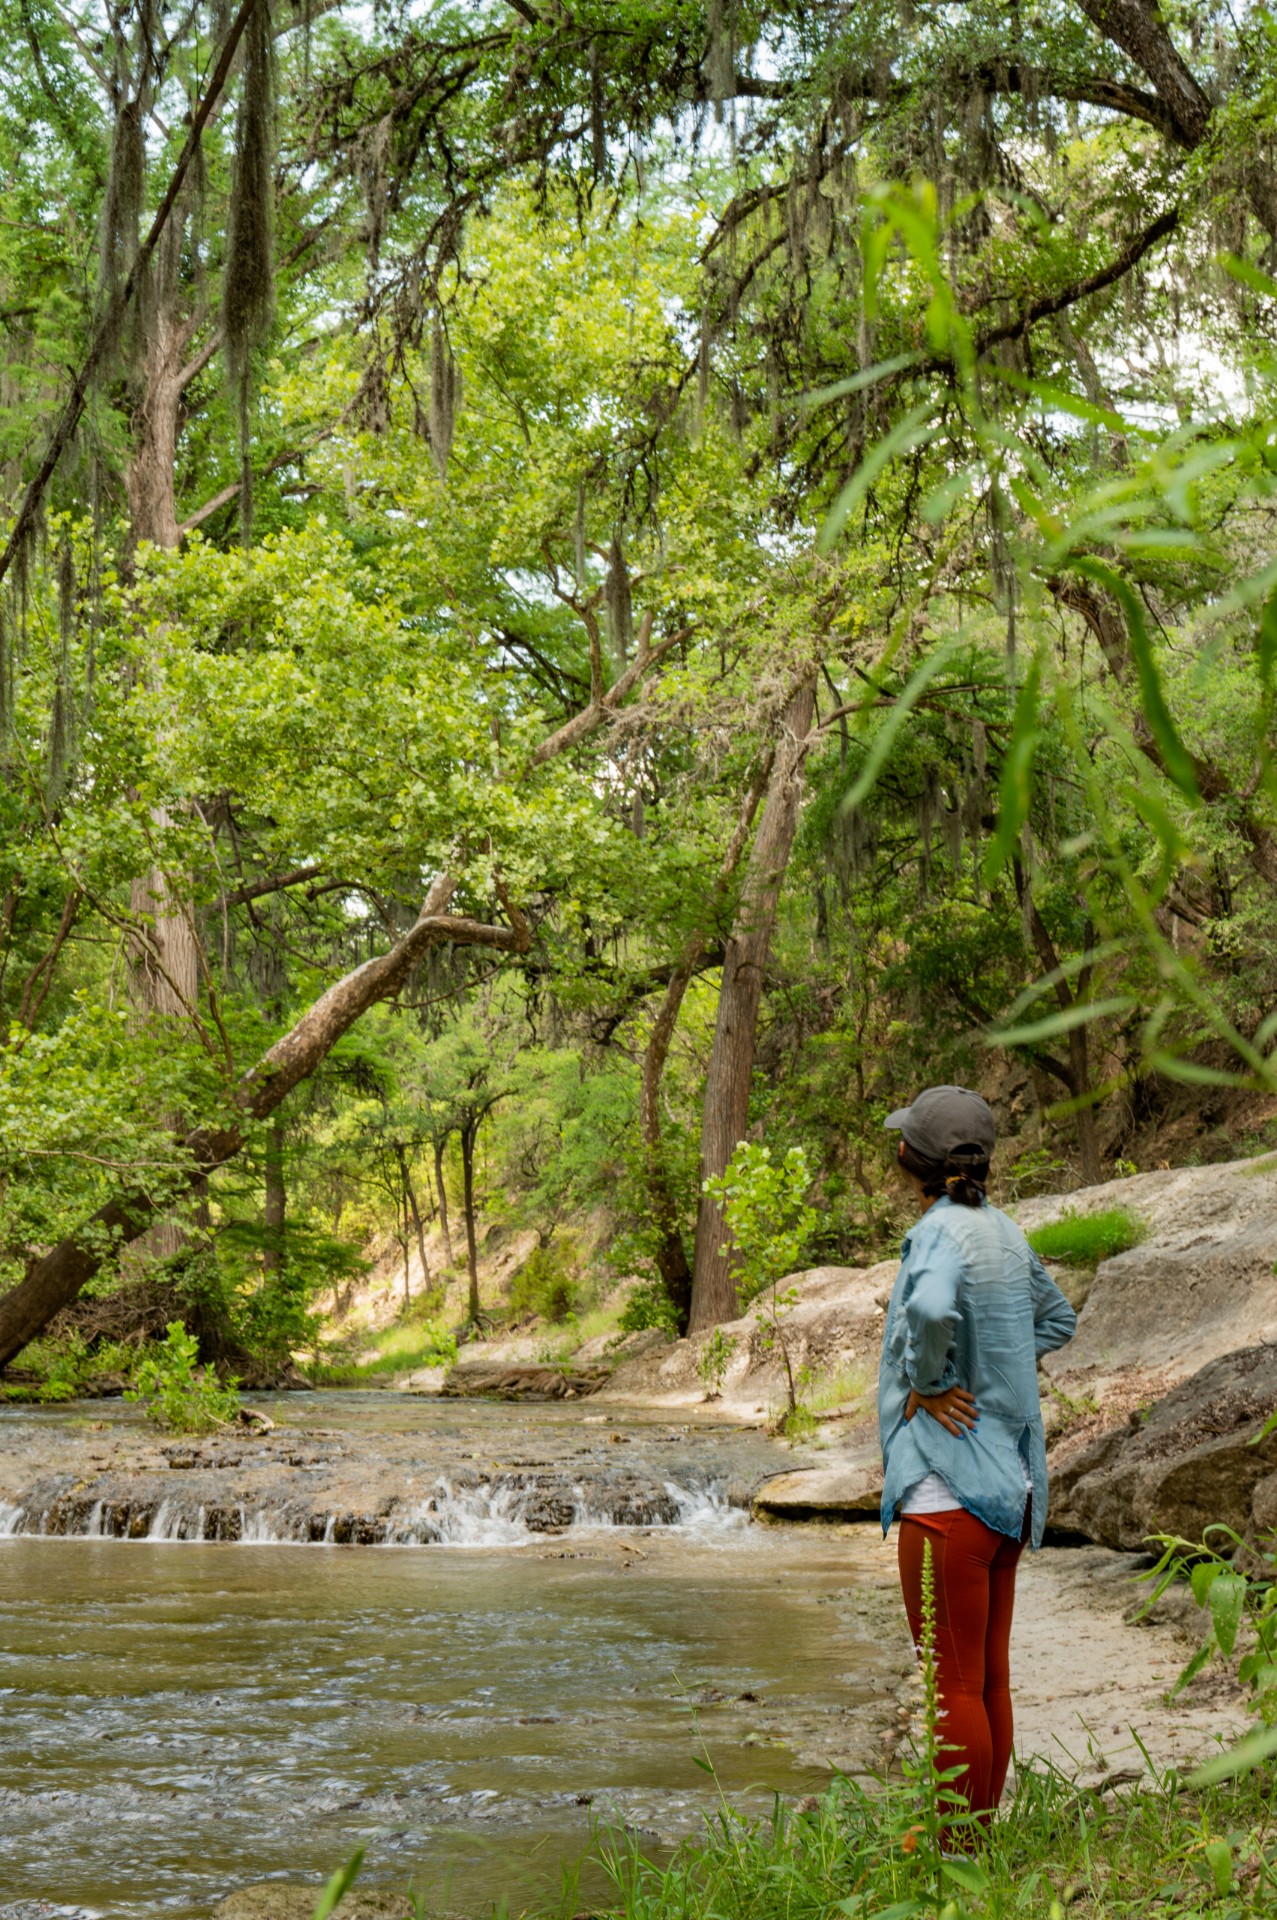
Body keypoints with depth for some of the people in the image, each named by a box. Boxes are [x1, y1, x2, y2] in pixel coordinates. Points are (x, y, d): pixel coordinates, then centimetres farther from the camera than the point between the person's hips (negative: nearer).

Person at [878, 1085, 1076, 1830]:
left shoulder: (942, 1232, -16)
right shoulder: (1005, 1231, 8)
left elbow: (932, 1307, -39)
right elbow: (1057, 1319, 25)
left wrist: (928, 1384, -21)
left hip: (949, 1488, -8)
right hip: (1009, 1484, 8)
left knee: (955, 1685, 1)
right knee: (991, 1678, 15)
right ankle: (982, 1827, 25)